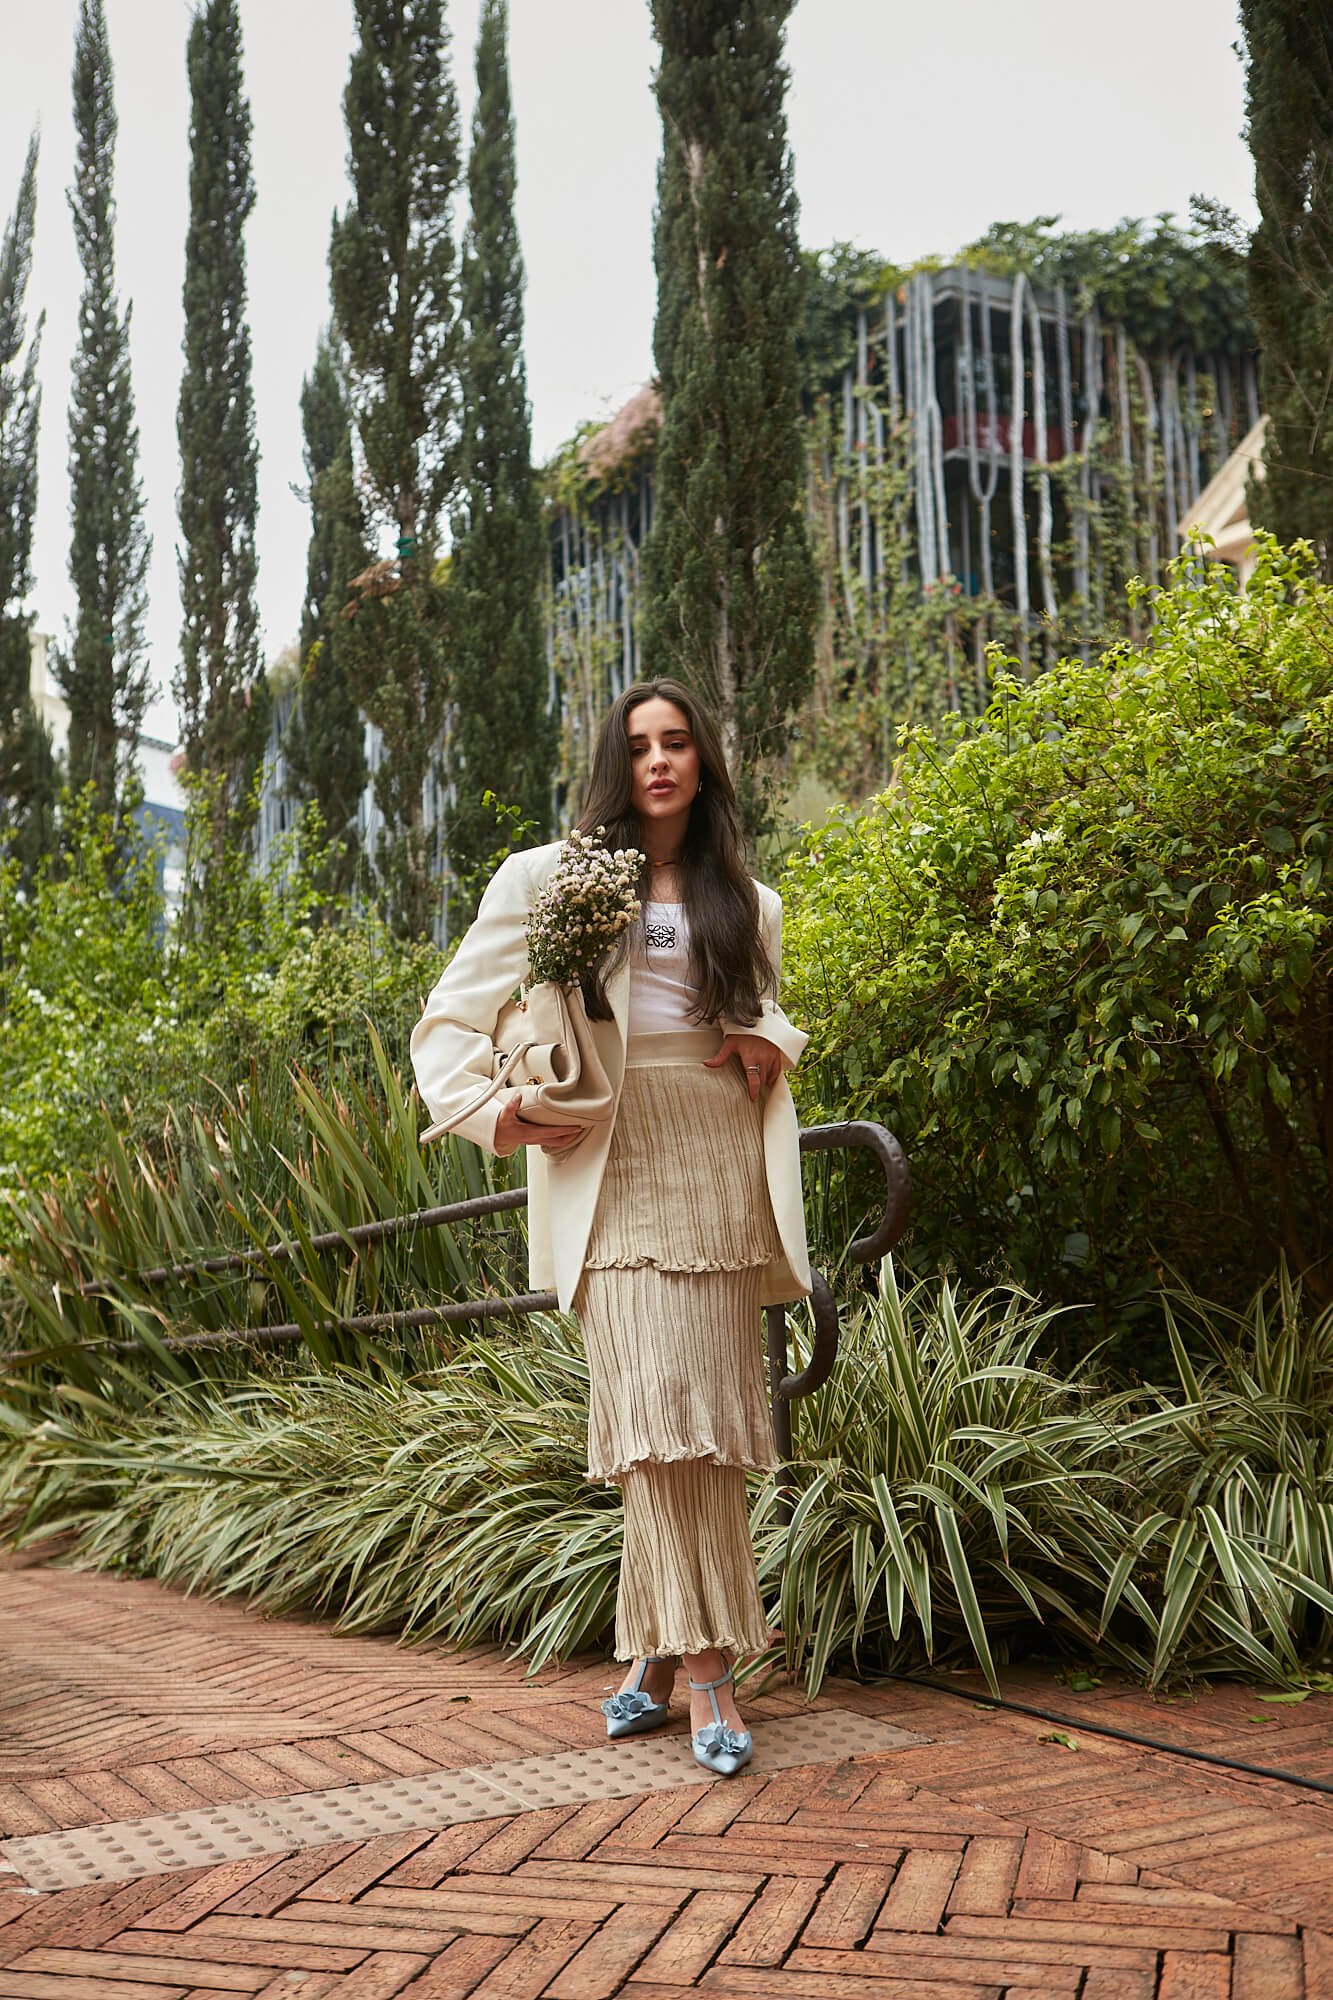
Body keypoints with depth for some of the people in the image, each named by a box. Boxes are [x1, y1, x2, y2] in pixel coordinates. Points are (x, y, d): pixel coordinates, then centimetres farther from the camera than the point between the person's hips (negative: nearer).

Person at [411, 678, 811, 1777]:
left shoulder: (748, 901, 19)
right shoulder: (551, 878, 9)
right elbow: (455, 1015, 9)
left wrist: (772, 1042, 9)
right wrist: (489, 1110, -8)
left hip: (720, 1162, 3)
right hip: (613, 1165, -3)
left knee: (700, 1405, 0)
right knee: (657, 1398, -12)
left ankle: (660, 1649, 11)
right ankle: (707, 1666, -8)